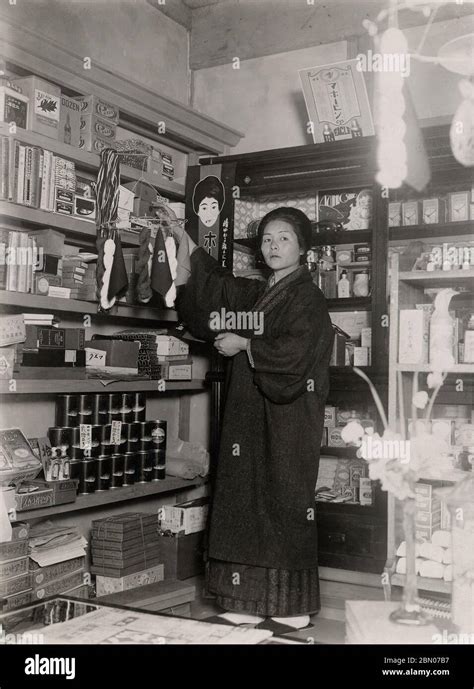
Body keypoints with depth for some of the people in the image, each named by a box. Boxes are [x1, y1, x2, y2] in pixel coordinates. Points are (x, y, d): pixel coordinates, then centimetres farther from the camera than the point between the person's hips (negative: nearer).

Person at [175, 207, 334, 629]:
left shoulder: (307, 297, -5)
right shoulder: (257, 295, 17)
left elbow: (294, 351, -18)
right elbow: (217, 286, 27)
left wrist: (245, 345, -11)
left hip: (288, 419, -7)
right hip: (251, 415, 7)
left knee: (284, 500, -3)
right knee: (248, 502, 6)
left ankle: (293, 604, 7)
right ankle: (255, 599, 13)